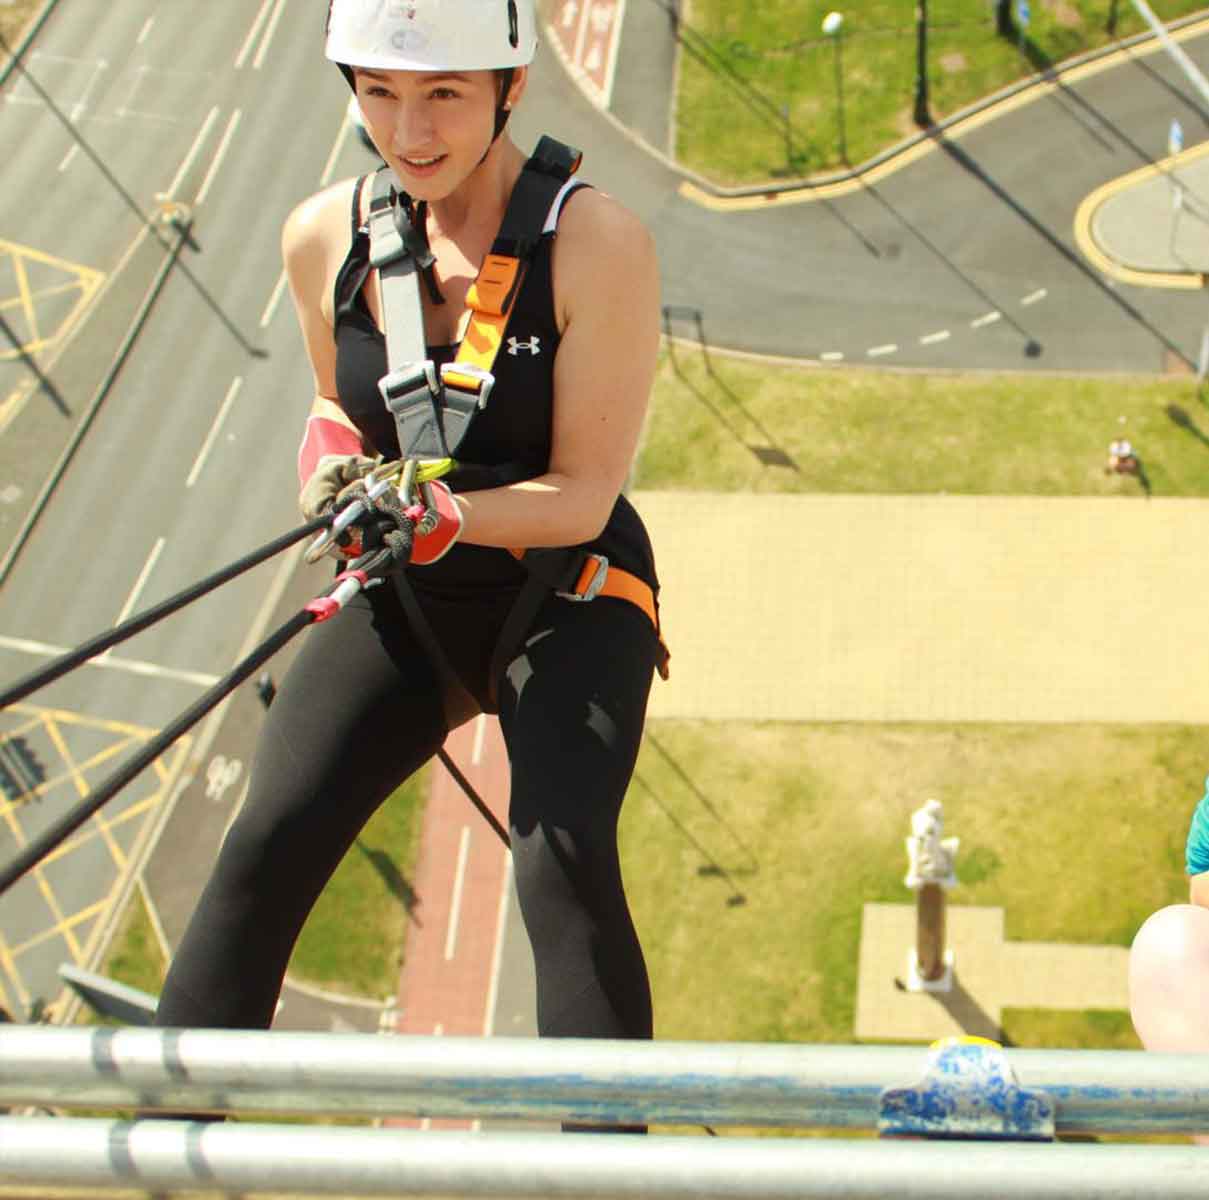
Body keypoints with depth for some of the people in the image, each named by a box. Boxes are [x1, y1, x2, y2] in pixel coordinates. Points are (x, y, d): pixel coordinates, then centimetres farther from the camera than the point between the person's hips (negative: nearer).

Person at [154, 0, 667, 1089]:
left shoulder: (597, 243, -17)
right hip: (403, 602, 4)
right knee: (264, 850, -14)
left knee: (563, 864, -26)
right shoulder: (326, 237, -4)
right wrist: (332, 467, -7)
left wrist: (439, 513, -35)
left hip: (570, 601, -4)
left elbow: (581, 497, -18)